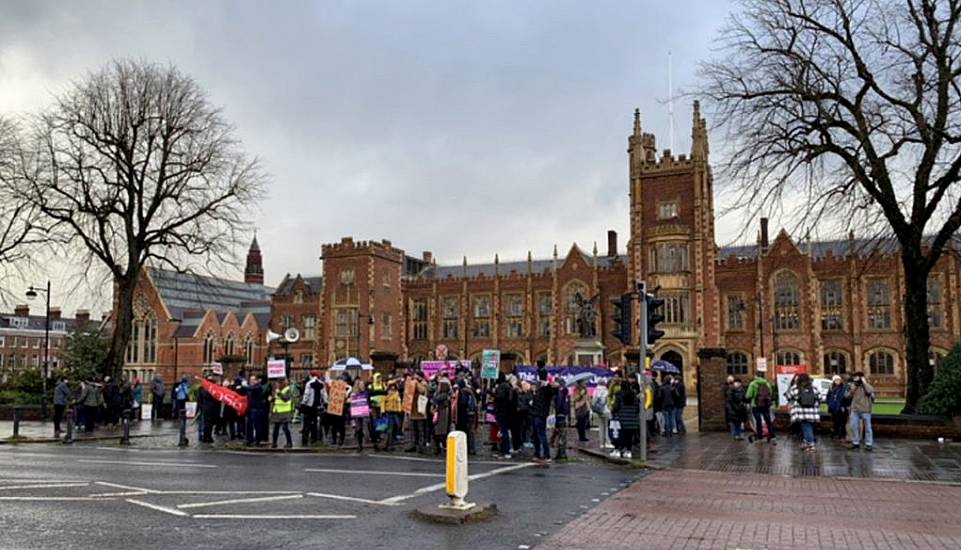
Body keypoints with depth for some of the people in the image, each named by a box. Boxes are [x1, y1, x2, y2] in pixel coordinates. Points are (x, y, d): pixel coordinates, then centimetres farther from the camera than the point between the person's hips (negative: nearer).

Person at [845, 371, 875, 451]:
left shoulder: (867, 386, 1)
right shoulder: (852, 386, 13)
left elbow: (869, 391, -23)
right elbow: (847, 395, 7)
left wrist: (864, 382, -12)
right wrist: (852, 388, -3)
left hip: (865, 410, -4)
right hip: (855, 410, 4)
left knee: (867, 427, 2)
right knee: (853, 426, 3)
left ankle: (869, 444, 6)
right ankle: (855, 443, 14)